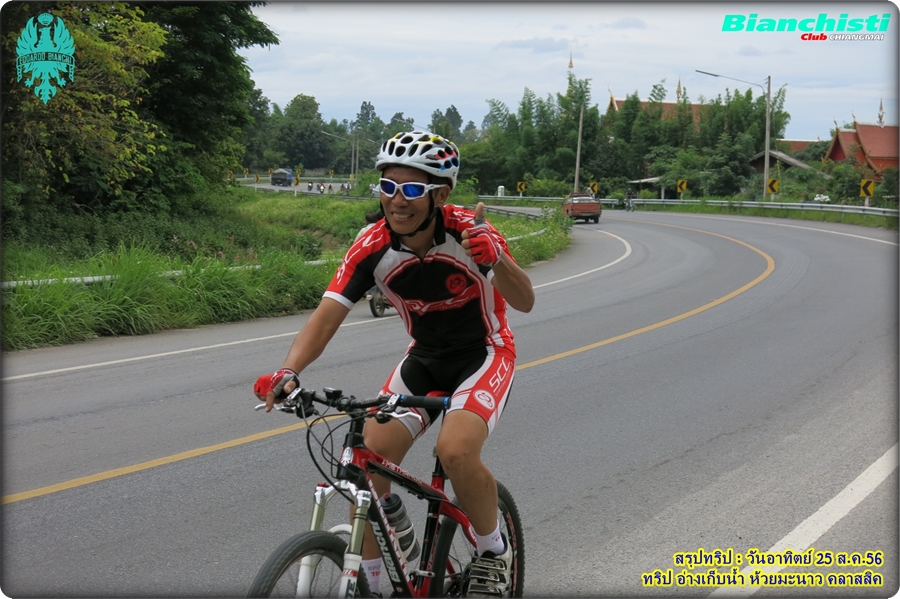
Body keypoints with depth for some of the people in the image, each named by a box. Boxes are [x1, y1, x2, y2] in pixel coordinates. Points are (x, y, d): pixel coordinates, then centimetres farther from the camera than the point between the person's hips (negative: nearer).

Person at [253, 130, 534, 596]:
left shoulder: (467, 232, -25)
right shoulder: (373, 247, -18)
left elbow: (524, 302, -33)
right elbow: (327, 314, -25)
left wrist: (496, 258, -54)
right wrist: (287, 372, -42)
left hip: (484, 354, -4)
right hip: (424, 357, 4)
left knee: (456, 451, -29)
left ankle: (493, 550, -1)